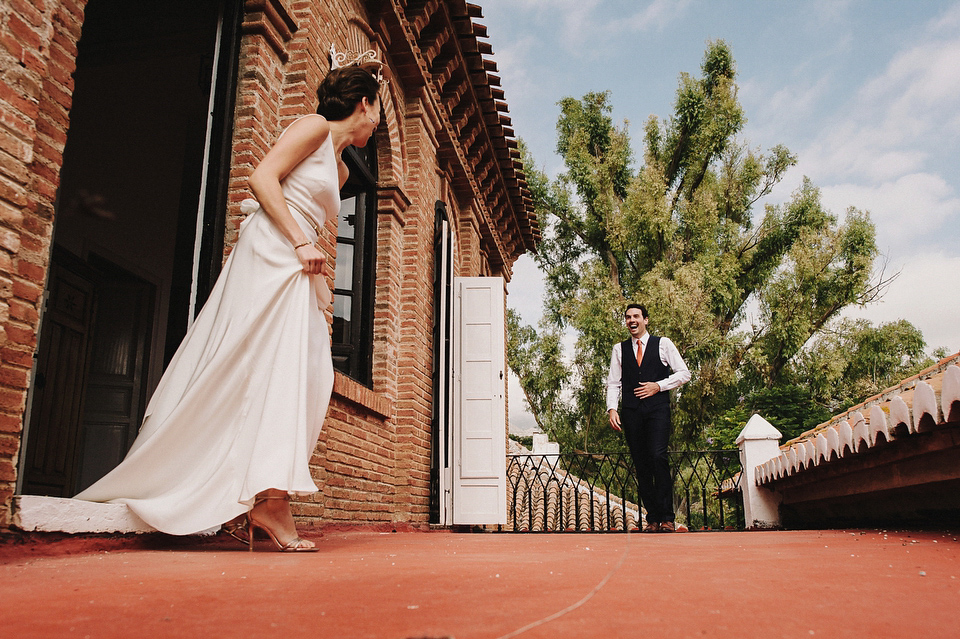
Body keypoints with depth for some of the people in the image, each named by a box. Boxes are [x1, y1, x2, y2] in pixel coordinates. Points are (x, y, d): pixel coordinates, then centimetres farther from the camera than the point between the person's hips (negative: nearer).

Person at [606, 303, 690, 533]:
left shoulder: (663, 344, 10)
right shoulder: (619, 349, 16)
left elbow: (684, 374, 9)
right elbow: (613, 383, 14)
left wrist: (658, 385, -4)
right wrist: (612, 409, -1)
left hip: (657, 408, -3)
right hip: (631, 410, 3)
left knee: (658, 456, -18)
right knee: (641, 464, 0)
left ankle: (667, 517, -12)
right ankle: (652, 518, 5)